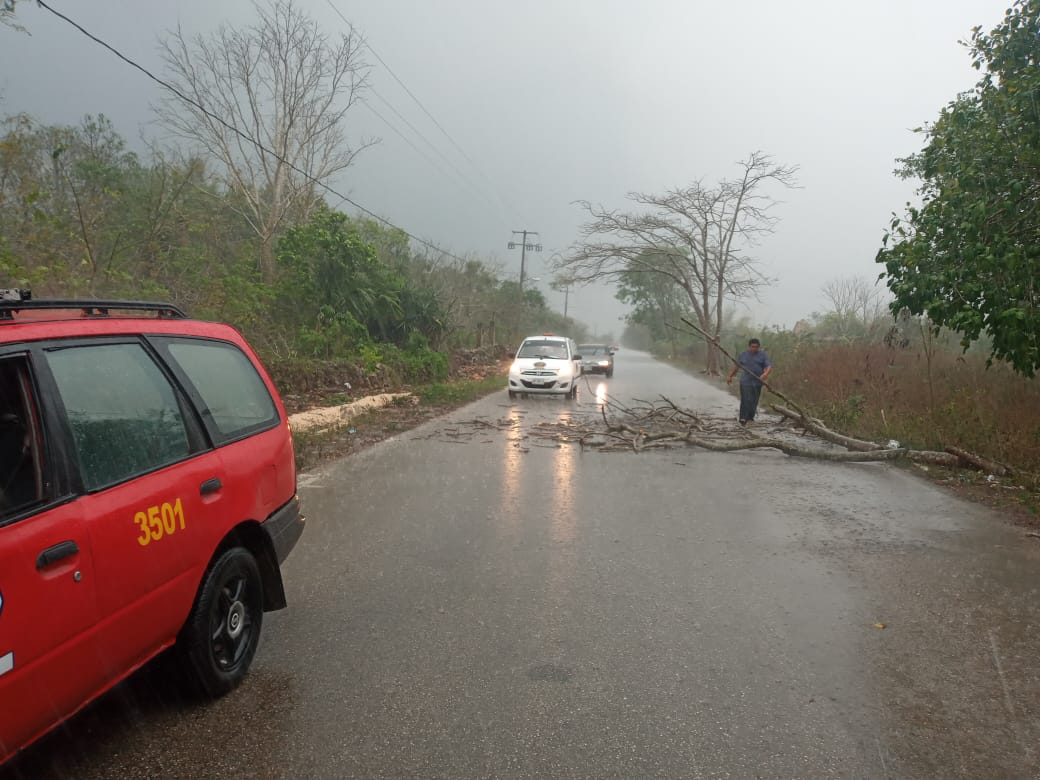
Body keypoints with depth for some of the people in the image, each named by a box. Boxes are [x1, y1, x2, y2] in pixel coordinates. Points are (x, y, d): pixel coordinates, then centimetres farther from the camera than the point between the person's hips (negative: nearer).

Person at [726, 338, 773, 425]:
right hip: (745, 382, -1)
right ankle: (743, 419, -12)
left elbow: (769, 366, -7)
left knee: (754, 401, 7)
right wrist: (730, 376, 22)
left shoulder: (763, 356, 4)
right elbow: (736, 366, 18)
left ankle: (750, 418, 20)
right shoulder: (743, 355, 7)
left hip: (757, 383, 1)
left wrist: (765, 374, -27)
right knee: (746, 400, -11)